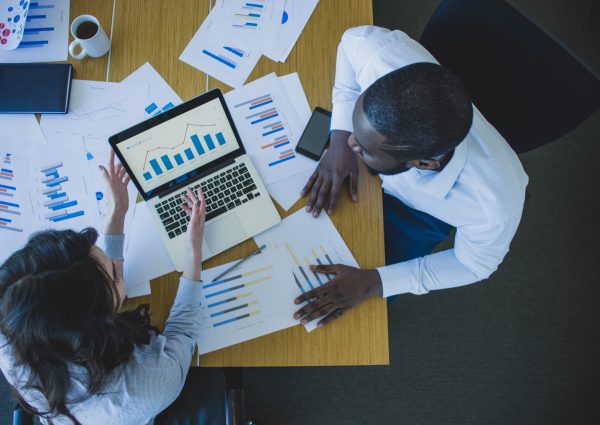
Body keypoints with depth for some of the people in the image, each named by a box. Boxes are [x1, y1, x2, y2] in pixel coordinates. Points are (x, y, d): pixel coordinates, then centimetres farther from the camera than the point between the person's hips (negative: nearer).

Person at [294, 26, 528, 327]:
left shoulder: (494, 207, -44)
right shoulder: (385, 60, -41)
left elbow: (474, 266, -20)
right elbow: (356, 38, -15)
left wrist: (372, 283, -28)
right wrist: (340, 137, -27)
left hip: (422, 212, -2)